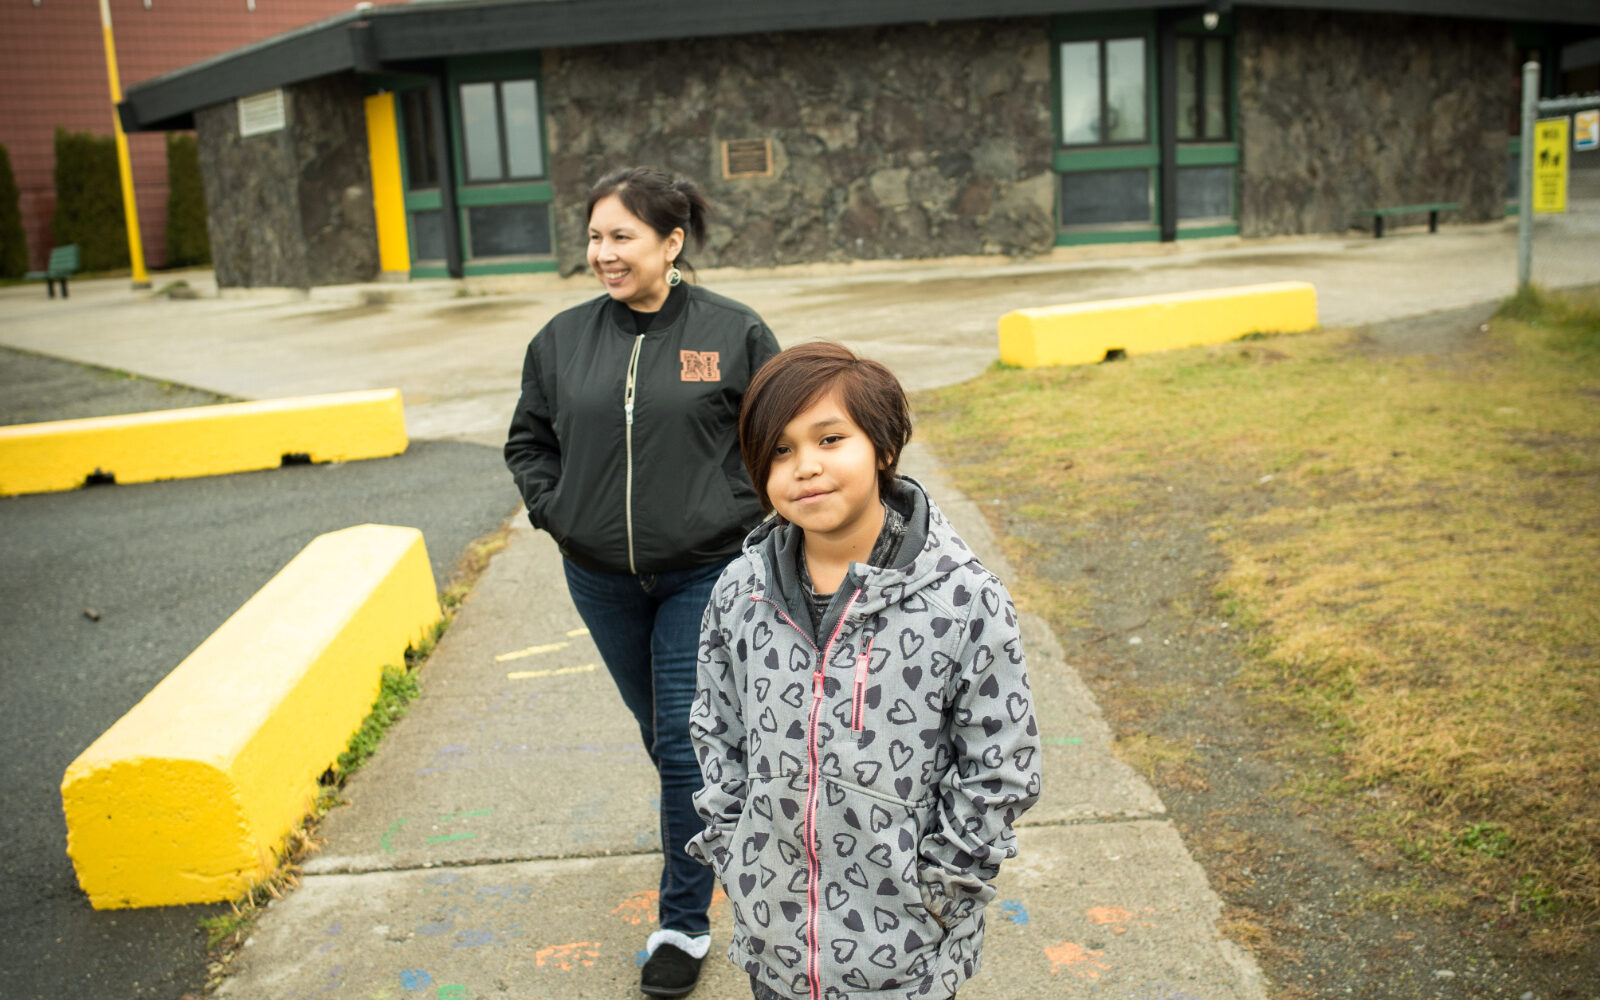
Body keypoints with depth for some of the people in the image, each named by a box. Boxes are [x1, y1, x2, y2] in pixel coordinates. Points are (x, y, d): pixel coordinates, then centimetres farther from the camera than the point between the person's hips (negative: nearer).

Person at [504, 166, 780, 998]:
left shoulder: (733, 333, -7)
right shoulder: (563, 339, 1)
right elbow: (528, 439, 13)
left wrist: (743, 518, -8)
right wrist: (553, 510, 0)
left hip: (703, 575, -4)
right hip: (601, 579, 4)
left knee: (684, 744, -2)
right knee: (659, 732, 19)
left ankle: (684, 922, 15)